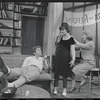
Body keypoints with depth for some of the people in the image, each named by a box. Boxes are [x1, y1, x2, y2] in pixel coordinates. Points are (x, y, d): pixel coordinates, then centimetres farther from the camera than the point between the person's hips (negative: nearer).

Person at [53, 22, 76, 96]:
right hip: (58, 56, 4)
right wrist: (59, 37, -5)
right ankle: (55, 89, 14)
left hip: (66, 57, -4)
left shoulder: (71, 39, -7)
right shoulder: (60, 37, 8)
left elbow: (72, 50, -10)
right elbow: (57, 45, 6)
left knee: (64, 74, 2)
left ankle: (64, 90, 12)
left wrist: (73, 59, -19)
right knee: (56, 73, 5)